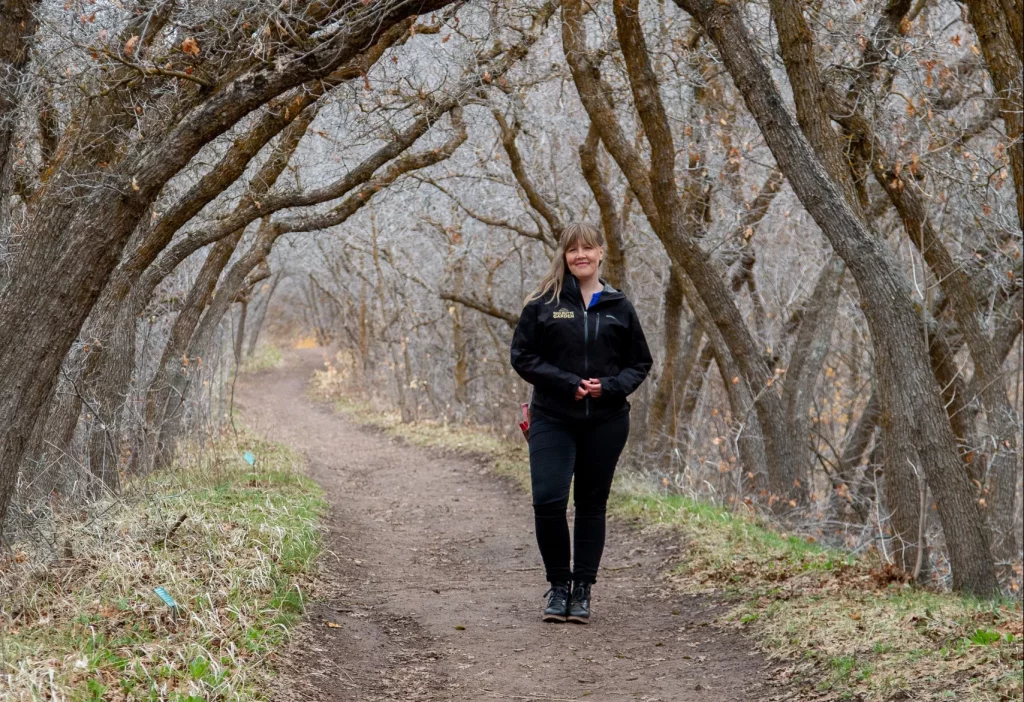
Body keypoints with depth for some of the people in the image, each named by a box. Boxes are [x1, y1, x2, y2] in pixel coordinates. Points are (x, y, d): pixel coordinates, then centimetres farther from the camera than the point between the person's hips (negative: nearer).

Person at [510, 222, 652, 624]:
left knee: (592, 503, 7)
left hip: (605, 421, 2)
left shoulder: (618, 307, 6)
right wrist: (569, 384, -13)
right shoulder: (543, 304, 0)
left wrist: (609, 387, -9)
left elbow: (640, 363, 10)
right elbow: (522, 357, -2)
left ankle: (582, 590, 17)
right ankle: (558, 585, 7)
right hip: (553, 420, -2)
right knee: (548, 500, -12)